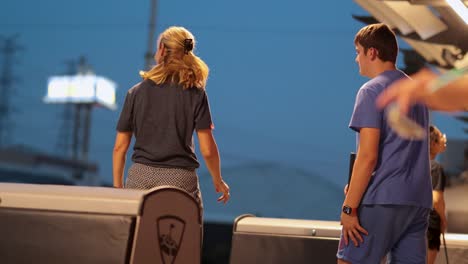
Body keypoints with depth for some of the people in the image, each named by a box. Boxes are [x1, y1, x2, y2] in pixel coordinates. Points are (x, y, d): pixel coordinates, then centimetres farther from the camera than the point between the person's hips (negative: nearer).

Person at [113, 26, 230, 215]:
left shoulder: (136, 92, 6)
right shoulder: (196, 94, 1)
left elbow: (120, 147, 7)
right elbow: (207, 150, -2)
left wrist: (117, 186, 17)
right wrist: (218, 182, 14)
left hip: (140, 178, 2)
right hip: (180, 178, -2)